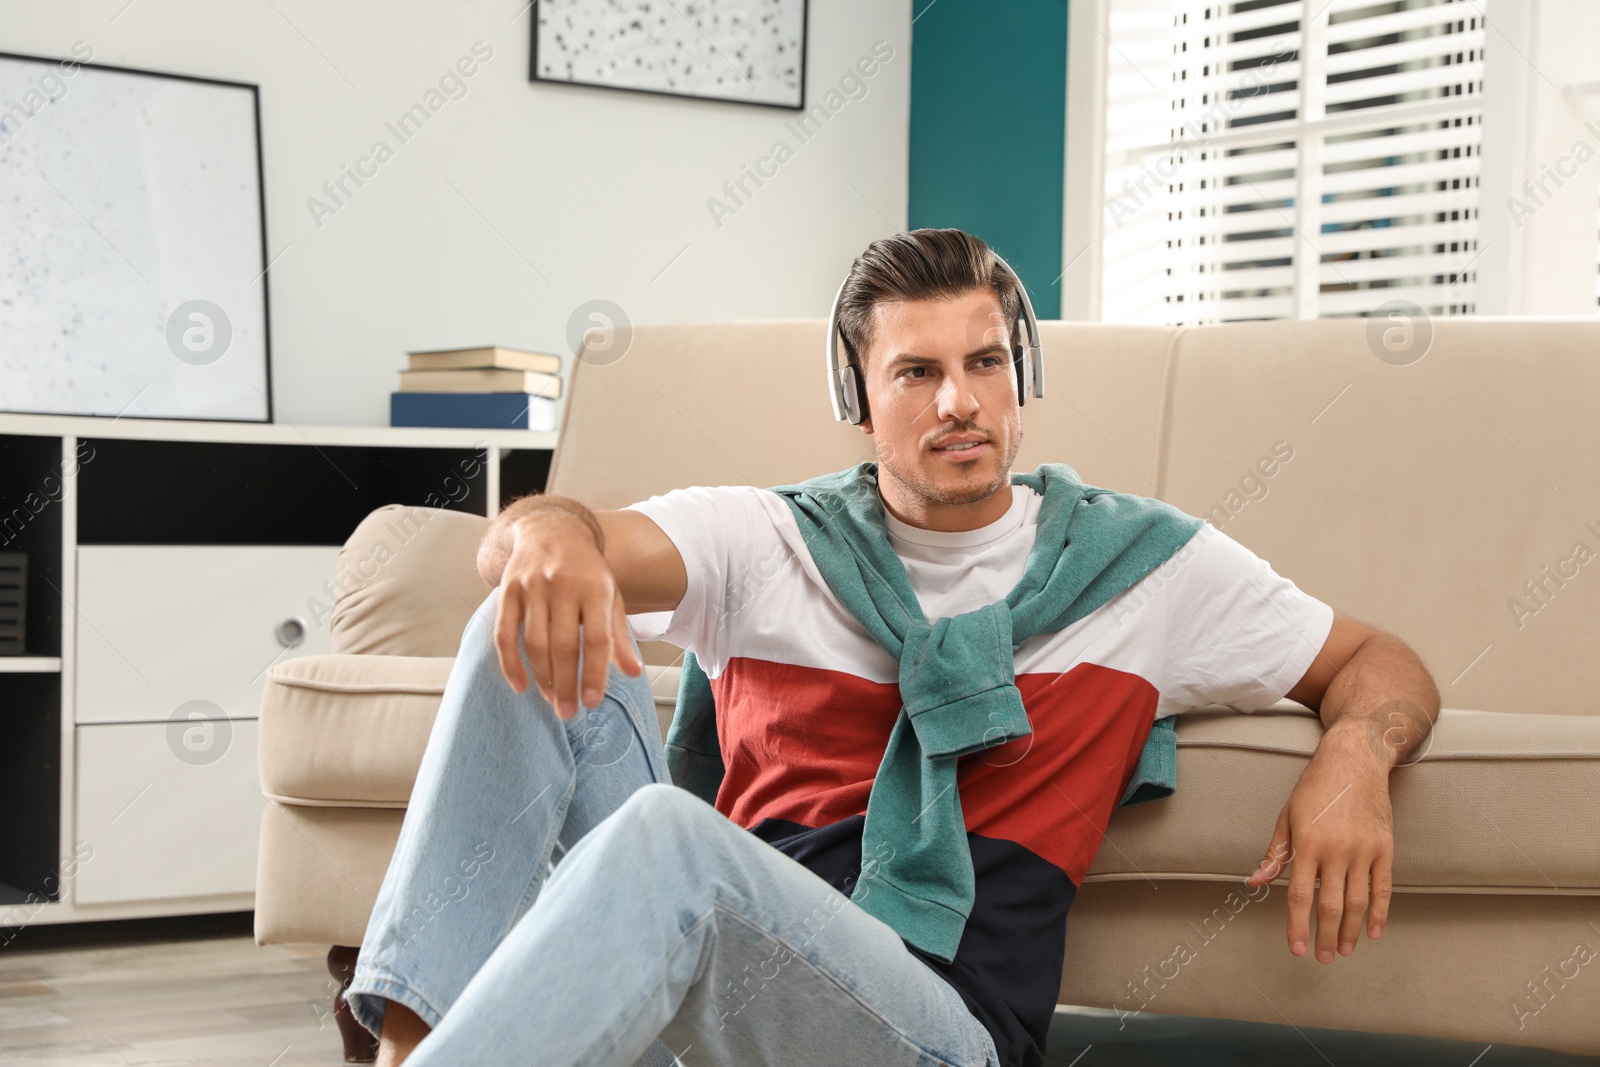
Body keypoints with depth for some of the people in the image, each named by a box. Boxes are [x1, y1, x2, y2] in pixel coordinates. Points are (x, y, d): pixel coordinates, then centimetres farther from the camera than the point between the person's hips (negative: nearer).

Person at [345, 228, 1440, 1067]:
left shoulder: (1145, 563, 13)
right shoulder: (765, 541, 14)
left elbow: (1383, 665, 19)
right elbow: (551, 543, -3)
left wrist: (1353, 759, -7)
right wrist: (552, 536, -31)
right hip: (699, 952, 3)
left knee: (669, 837, -35)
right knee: (532, 643, -17)